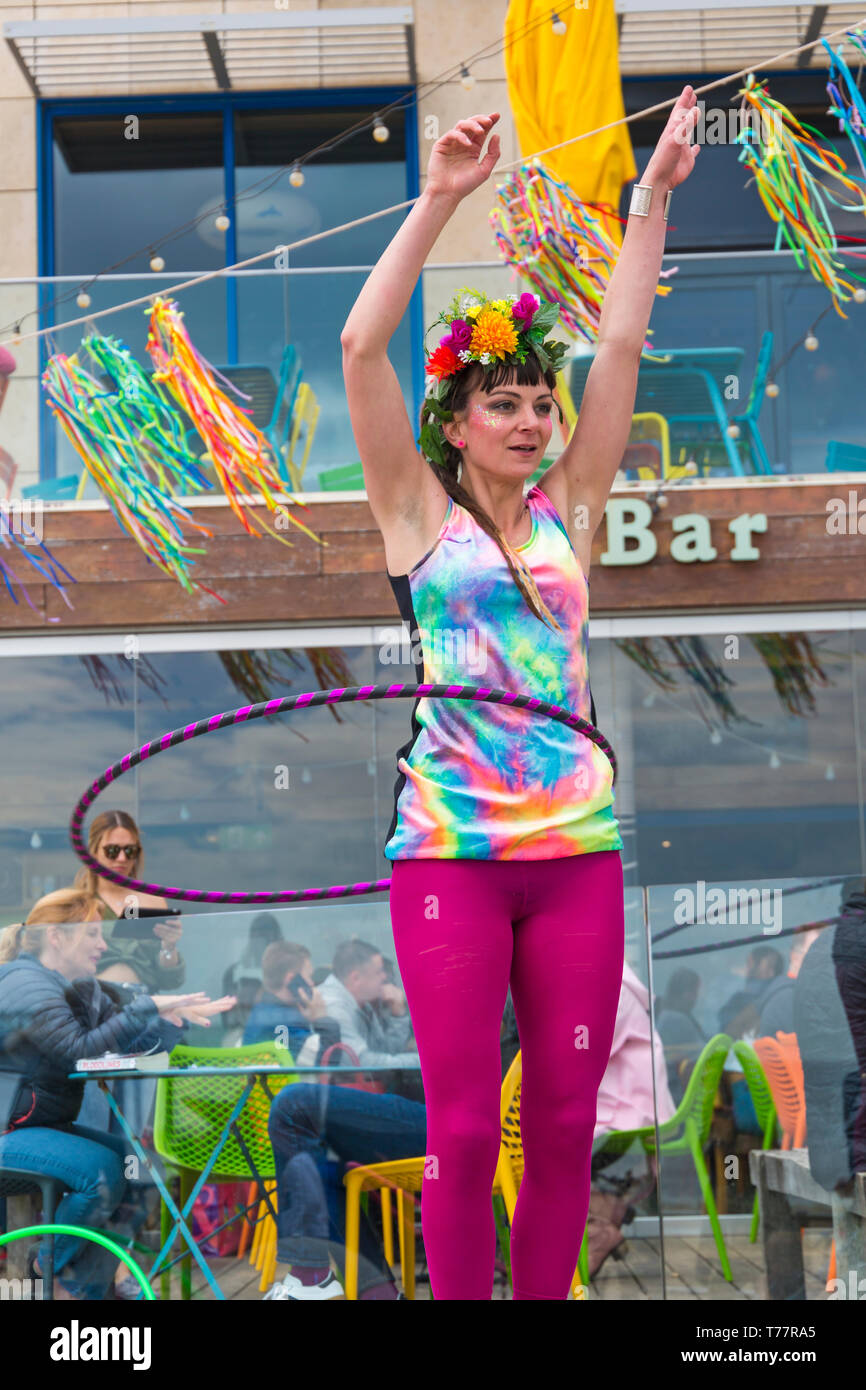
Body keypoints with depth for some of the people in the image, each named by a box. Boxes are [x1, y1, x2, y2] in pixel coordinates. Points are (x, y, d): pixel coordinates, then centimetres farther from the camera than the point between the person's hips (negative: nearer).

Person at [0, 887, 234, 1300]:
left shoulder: (83, 987, 12)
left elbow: (134, 1043, 4)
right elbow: (79, 1050, -29)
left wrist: (178, 1017, -13)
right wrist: (149, 1007, -29)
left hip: (48, 1124, 10)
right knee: (102, 1169, -27)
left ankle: (84, 1286, 1)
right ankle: (51, 1267, -3)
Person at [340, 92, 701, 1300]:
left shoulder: (568, 512, 12)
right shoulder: (419, 512, 5)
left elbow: (622, 347, 8)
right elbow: (363, 347, -4)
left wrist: (656, 195, 6)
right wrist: (440, 201, -6)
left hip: (577, 845, 3)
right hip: (449, 845, -3)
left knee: (564, 1125, 6)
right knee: (464, 1129, 0)